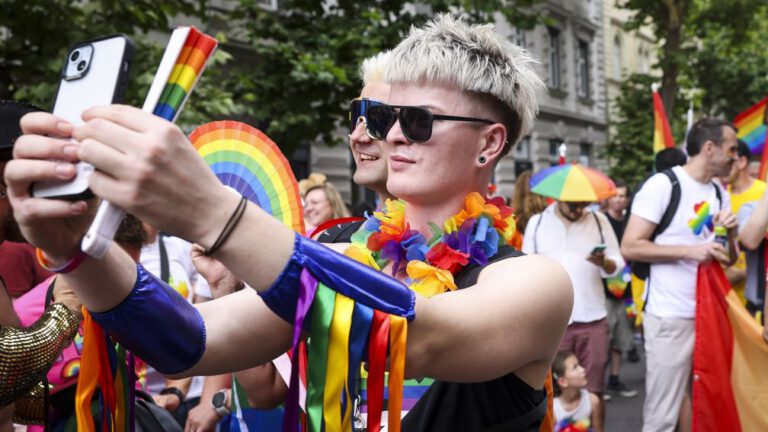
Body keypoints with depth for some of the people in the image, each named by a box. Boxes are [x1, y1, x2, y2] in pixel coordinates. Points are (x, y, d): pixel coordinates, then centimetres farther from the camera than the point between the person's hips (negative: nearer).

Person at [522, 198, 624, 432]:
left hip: (592, 319, 1)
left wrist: (604, 262, -17)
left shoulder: (599, 220, 7)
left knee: (593, 390, 4)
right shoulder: (537, 222, 7)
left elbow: (617, 264, 6)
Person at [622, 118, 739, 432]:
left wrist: (730, 234, -4)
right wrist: (689, 250, -21)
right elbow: (630, 247, -15)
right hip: (671, 316, -7)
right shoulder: (663, 184, -11)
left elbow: (730, 258, 17)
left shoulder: (719, 194, 12)